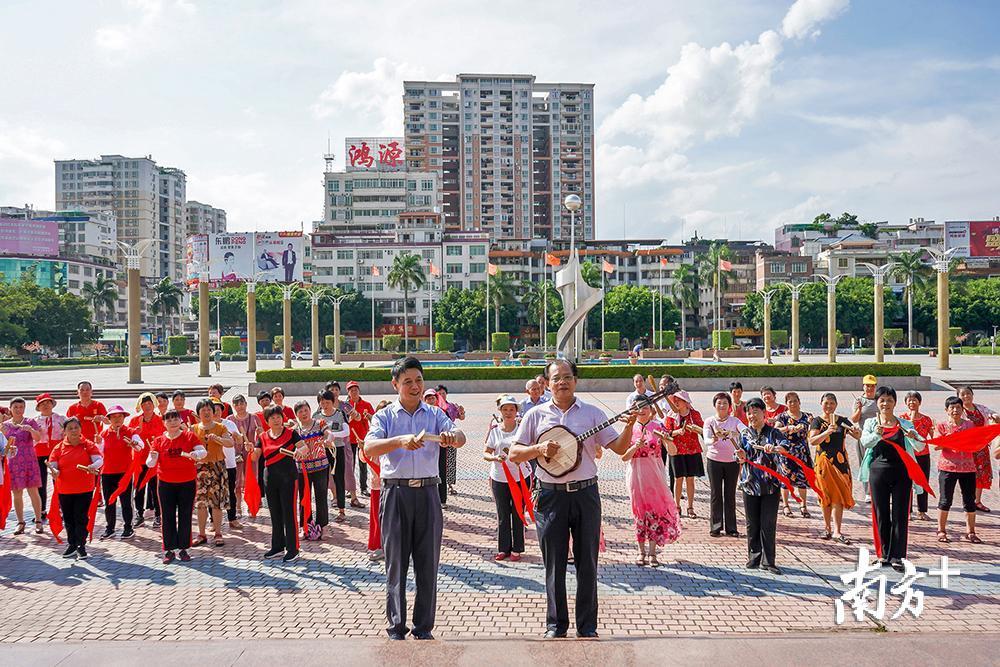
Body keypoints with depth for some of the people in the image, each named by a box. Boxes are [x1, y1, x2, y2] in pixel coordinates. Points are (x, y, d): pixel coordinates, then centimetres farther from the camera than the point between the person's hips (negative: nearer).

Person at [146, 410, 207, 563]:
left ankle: (183, 548, 16)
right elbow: (150, 463, -6)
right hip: (166, 484, 1)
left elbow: (203, 451, -10)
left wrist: (195, 454, -32)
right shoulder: (158, 440, -1)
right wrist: (152, 457, -29)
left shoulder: (189, 436, -3)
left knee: (185, 516, 5)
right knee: (168, 517, 4)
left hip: (187, 483, -1)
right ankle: (169, 550, 12)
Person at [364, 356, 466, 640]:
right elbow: (369, 448, -14)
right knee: (395, 561, 4)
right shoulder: (385, 416, 4)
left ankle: (424, 627, 18)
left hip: (427, 492, 2)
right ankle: (396, 627, 15)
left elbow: (460, 437, -8)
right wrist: (401, 440, -31)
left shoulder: (435, 414, 9)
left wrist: (451, 436, -33)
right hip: (395, 492, -1)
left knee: (428, 563, 6)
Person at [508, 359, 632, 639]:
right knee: (554, 564, 7)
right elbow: (513, 454, 3)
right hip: (550, 496, 0)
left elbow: (620, 448, 1)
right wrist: (540, 448, -13)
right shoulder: (536, 415, 4)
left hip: (586, 493, 0)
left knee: (587, 563, 6)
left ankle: (587, 626, 19)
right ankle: (556, 624, 21)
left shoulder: (592, 413, 5)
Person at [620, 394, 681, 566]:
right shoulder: (629, 428, 2)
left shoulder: (658, 426, 0)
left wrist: (666, 440, -27)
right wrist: (635, 447, -19)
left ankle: (652, 552, 4)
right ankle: (641, 551, 15)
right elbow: (624, 457, -1)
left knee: (656, 510, -3)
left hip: (655, 474, -1)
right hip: (636, 474, 1)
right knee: (639, 511, 6)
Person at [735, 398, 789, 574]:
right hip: (750, 483, 2)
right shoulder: (745, 433, 7)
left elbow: (785, 446, -19)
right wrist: (742, 457, -14)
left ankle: (768, 561, 8)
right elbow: (743, 459, 10)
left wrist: (775, 448, -40)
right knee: (752, 524, 8)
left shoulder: (773, 432, -1)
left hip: (770, 484, -2)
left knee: (768, 524, 0)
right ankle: (754, 558, 19)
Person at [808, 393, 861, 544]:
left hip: (841, 461, 2)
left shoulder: (843, 421, 8)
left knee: (838, 496, -3)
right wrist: (827, 432, -27)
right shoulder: (817, 421, -1)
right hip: (824, 461, -2)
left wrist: (856, 431, -16)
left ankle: (836, 531, -5)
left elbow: (858, 436, 7)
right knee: (827, 496, 3)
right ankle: (827, 527, 16)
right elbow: (812, 441, -13)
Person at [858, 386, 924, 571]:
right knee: (881, 514, 6)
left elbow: (919, 447, -4)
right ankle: (885, 554, 18)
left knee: (900, 515, -3)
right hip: (878, 471, 0)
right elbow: (865, 442, -13)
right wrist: (877, 434, -34)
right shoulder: (871, 423, 6)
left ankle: (897, 556, 1)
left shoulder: (904, 425, 6)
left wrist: (913, 437, -26)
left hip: (901, 473, 0)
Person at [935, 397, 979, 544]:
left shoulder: (969, 424, 10)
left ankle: (970, 532, 15)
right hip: (948, 467, -3)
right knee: (945, 500, 1)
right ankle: (941, 531, 10)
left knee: (970, 501, 5)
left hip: (968, 467, 3)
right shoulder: (942, 426, 2)